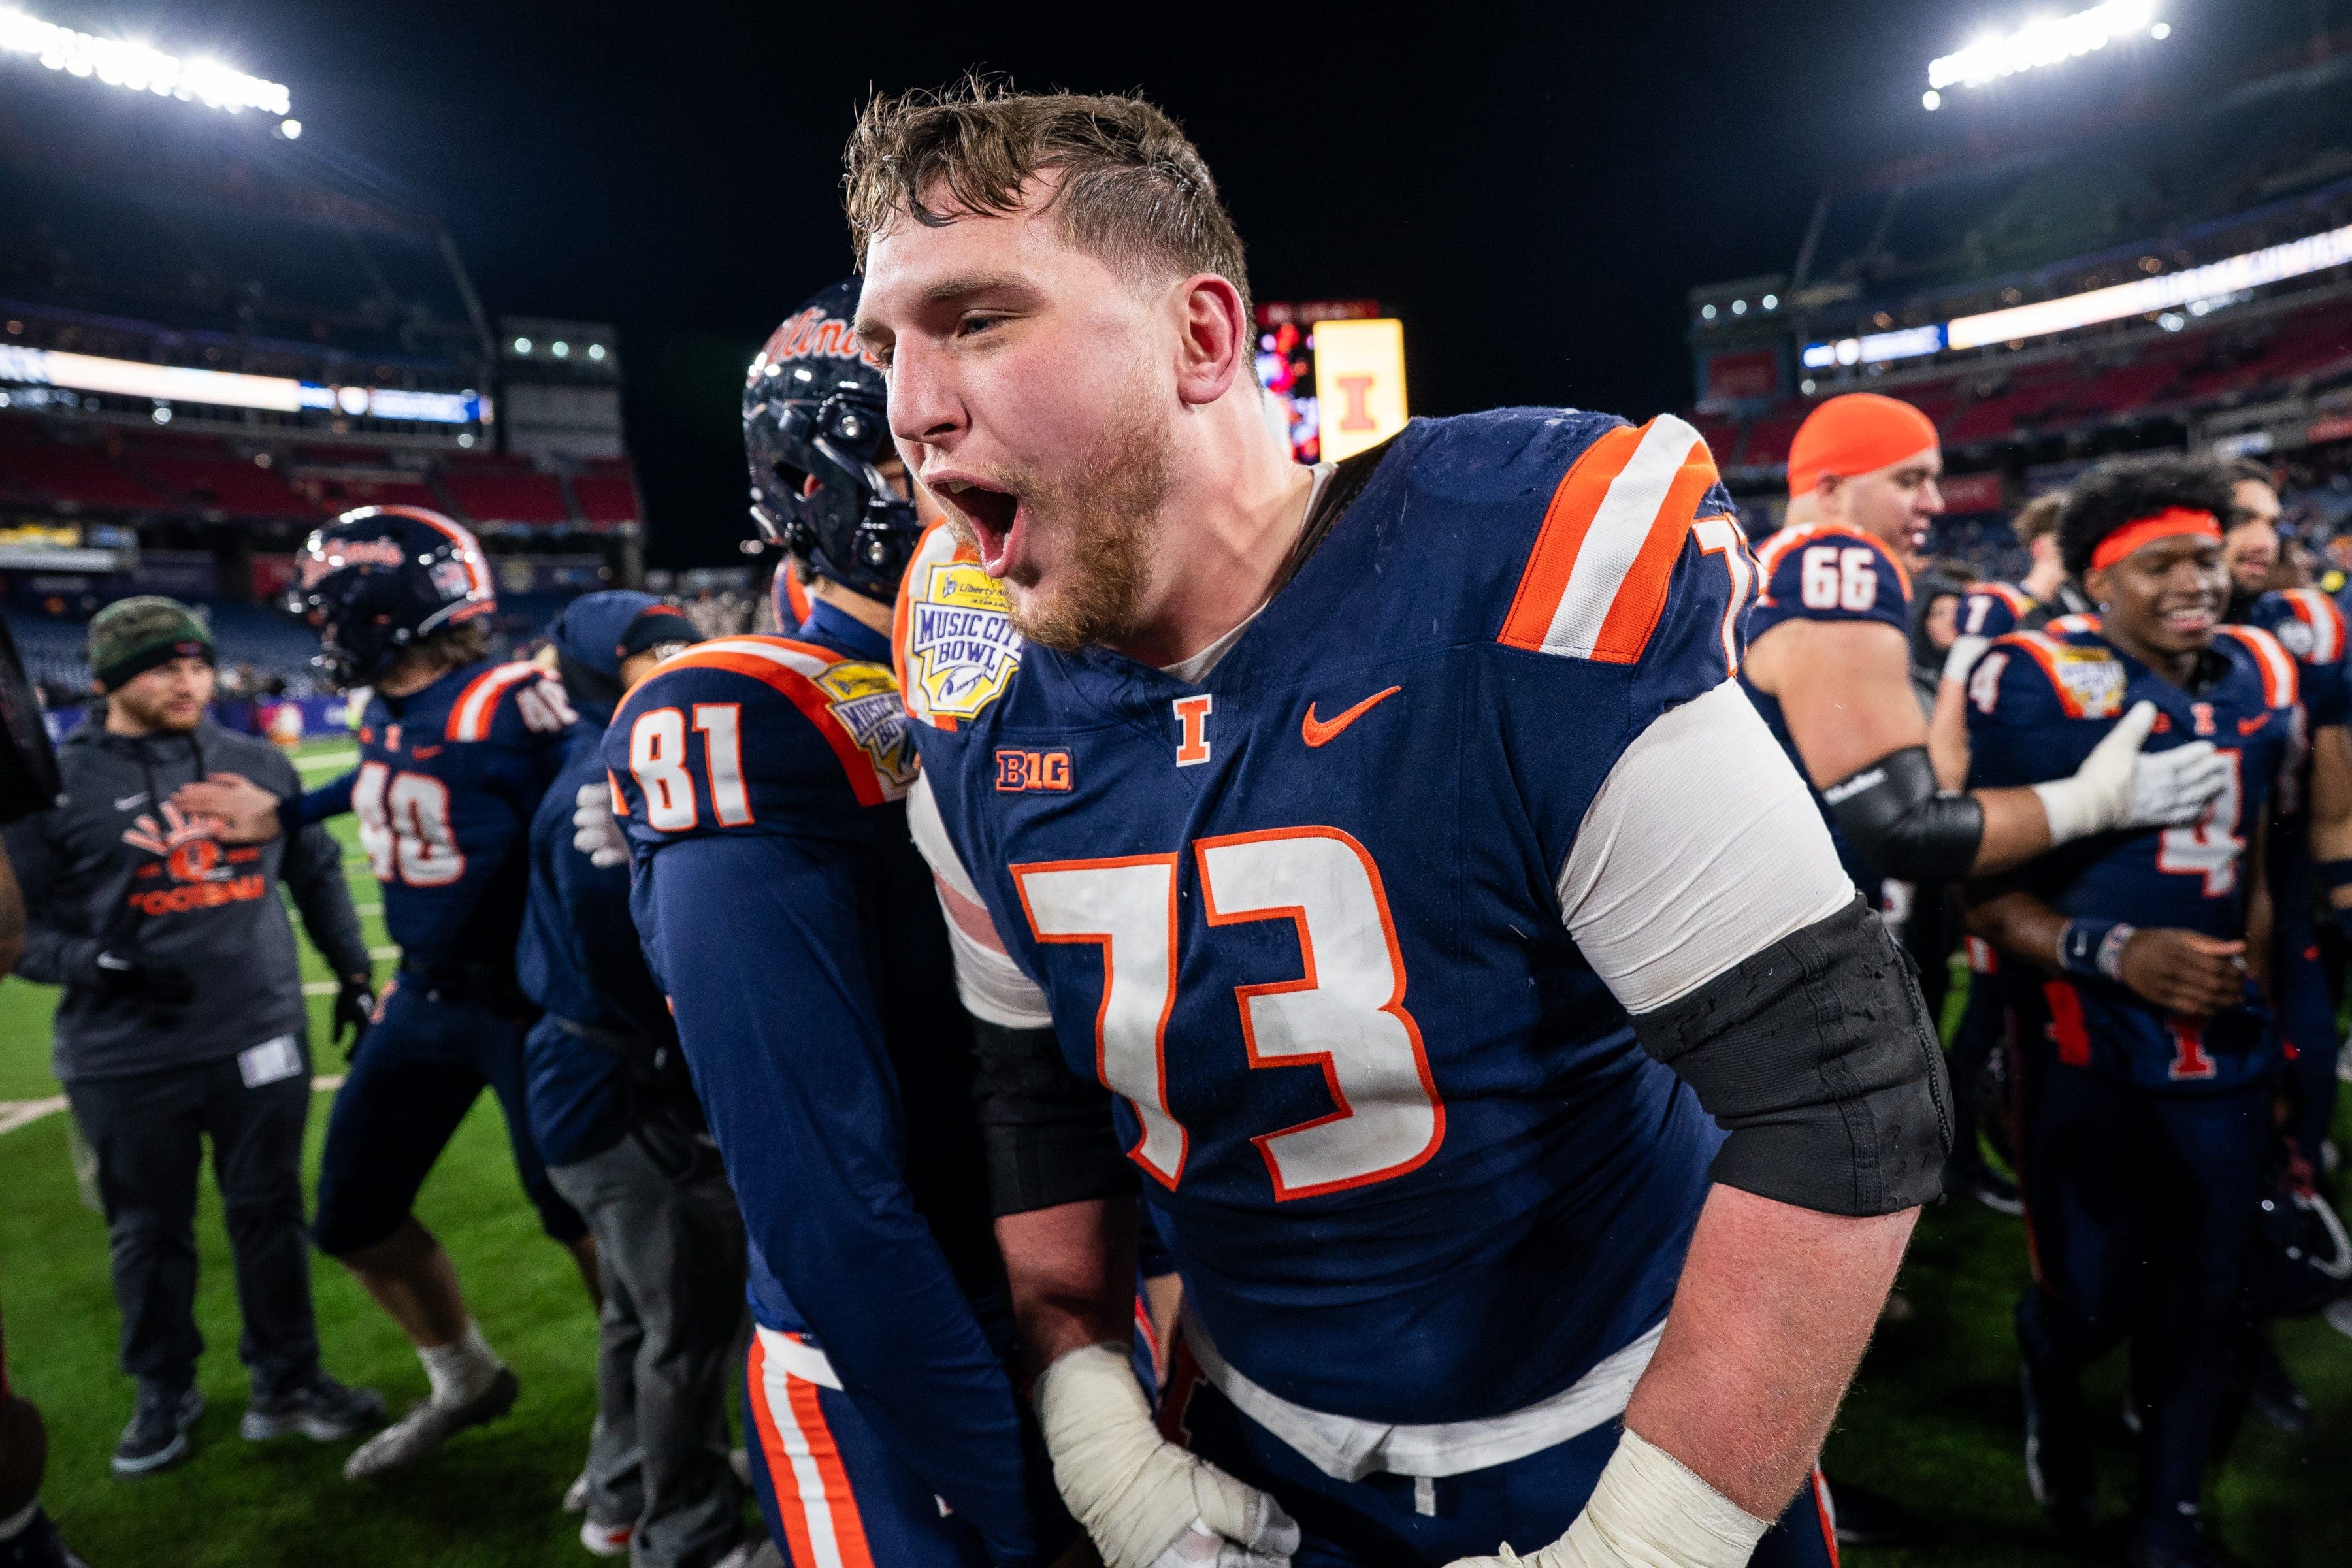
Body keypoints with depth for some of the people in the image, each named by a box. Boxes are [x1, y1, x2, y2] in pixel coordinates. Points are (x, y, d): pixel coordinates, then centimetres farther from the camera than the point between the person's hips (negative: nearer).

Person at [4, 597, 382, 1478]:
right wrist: (99, 964, -20)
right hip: (126, 1060, -2)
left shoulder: (257, 764, 5)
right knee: (149, 1232, 13)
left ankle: (286, 1383, 27)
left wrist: (354, 972, 12)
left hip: (260, 1039, 2)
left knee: (270, 1215, 11)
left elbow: (317, 871, 15)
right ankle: (164, 1394, 34)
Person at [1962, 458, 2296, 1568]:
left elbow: (2252, 870, 17)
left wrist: (2259, 1009, 17)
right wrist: (2116, 952, -26)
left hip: (2223, 1049, 5)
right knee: (2094, 1297, 3)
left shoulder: (2260, 677, 7)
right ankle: (2049, 1377, 41)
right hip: (2089, 1048, -5)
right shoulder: (2038, 684, -14)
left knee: (2202, 1298, 13)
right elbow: (1985, 891, -14)